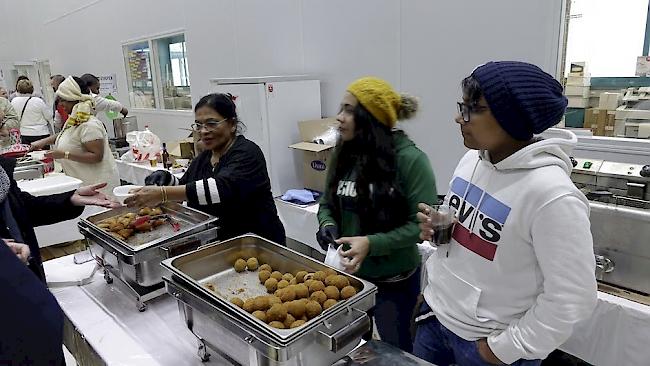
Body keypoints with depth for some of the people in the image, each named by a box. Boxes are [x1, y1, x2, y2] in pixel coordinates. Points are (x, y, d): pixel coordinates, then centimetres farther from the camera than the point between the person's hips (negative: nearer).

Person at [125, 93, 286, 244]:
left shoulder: (246, 153, -14)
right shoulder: (203, 157, 9)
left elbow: (223, 188, -31)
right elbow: (184, 186, 19)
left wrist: (163, 194, -35)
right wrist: (166, 178, -3)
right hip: (216, 244, 7)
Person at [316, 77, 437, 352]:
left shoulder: (409, 159, -20)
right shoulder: (344, 154, -3)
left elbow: (423, 222, -19)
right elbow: (327, 203, 8)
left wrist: (372, 243, -27)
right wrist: (327, 226, -14)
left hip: (394, 280, -4)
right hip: (347, 273, 5)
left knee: (396, 350, 20)